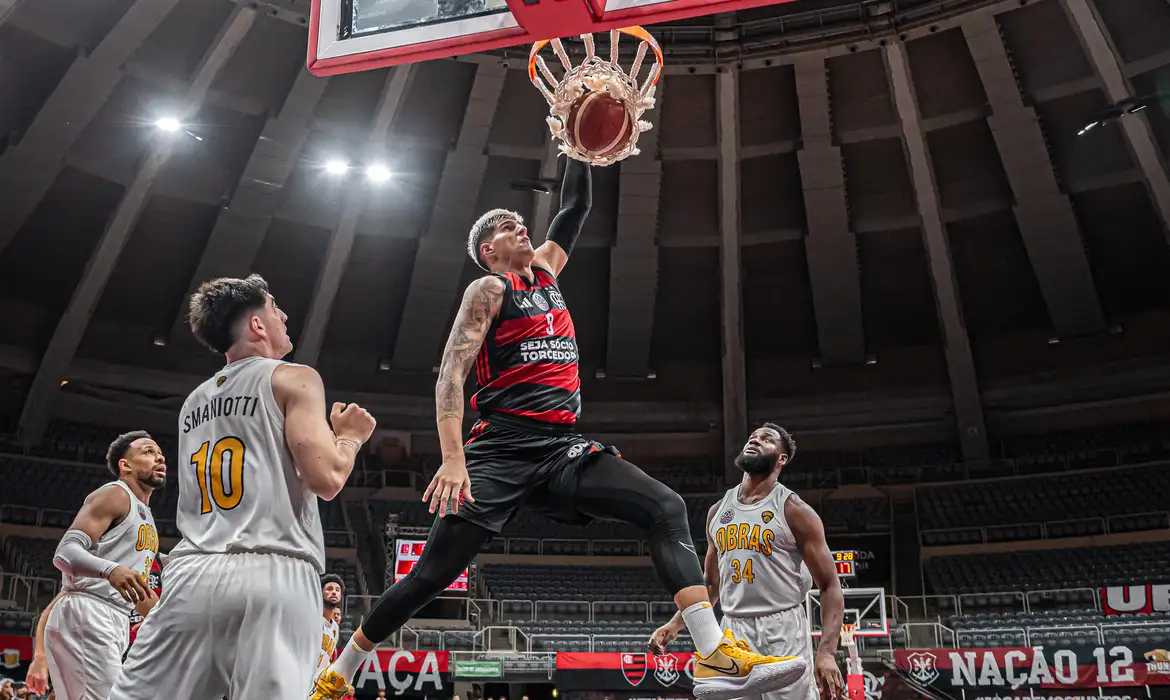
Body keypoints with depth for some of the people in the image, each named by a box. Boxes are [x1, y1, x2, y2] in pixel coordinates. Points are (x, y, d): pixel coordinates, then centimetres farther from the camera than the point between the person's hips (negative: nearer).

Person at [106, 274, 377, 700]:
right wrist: (350, 436, 11)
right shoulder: (293, 378, 2)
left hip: (193, 572, 6)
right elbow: (326, 479, -10)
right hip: (272, 574, -6)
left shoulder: (194, 401, 24)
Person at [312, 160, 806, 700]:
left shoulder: (544, 271, 22)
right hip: (503, 449, -6)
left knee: (666, 510, -12)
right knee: (434, 570, -7)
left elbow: (576, 206, 29)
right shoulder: (488, 289, 1)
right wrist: (452, 458, -23)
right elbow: (450, 373, -10)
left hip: (563, 447, 6)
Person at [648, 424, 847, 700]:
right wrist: (676, 624, 8)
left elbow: (830, 587, -6)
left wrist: (827, 651, -19)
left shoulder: (794, 511, -5)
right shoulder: (718, 511, 11)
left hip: (783, 631, -4)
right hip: (732, 631, 5)